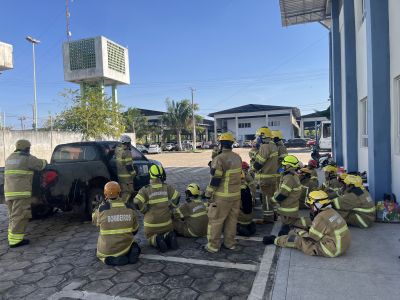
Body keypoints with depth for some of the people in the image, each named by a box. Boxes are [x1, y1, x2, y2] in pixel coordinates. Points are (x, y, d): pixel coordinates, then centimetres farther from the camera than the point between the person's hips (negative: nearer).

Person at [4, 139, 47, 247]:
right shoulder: (27, 158, -5)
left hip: (9, 192, 8)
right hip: (21, 192, -8)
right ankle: (15, 240, -5)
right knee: (20, 216, -5)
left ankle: (12, 237, 19)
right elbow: (40, 165, 2)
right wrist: (44, 161, 25)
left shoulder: (9, 158, 19)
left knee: (13, 216, 16)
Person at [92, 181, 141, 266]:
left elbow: (95, 220, 8)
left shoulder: (102, 209, -17)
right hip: (126, 246, 2)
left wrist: (102, 204, 8)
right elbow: (134, 229, 3)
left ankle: (114, 259, -3)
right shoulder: (129, 208, -9)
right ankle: (132, 251, -1)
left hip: (108, 248, -2)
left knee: (101, 255, 33)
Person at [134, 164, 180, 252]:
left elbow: (137, 202, -23)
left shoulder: (145, 190, -13)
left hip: (151, 223, -2)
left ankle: (157, 240, -12)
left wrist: (145, 211, -5)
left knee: (151, 238, 23)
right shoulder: (167, 187, -6)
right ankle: (168, 237, -7)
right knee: (168, 232, 29)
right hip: (166, 222, 2)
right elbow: (177, 197, -6)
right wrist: (169, 209, 7)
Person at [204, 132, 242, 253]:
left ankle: (213, 245, 14)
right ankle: (230, 243, 26)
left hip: (222, 196, -7)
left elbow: (215, 179, -19)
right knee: (232, 219, 15)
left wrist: (208, 194, -9)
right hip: (236, 194, 7)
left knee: (215, 220, 5)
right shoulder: (238, 157, 3)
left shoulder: (219, 159, -19)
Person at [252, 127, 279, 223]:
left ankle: (268, 218, 7)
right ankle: (273, 215, 29)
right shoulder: (274, 146, 12)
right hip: (273, 175, 10)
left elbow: (258, 164, -18)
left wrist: (255, 167, 0)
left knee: (267, 198, -1)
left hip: (266, 177, -9)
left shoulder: (265, 147, -19)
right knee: (272, 196, 18)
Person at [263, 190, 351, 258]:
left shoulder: (321, 218, -24)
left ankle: (275, 240, 16)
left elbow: (311, 237, -15)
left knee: (298, 240, -1)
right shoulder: (331, 211, 3)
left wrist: (300, 232, 3)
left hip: (331, 250, -9)